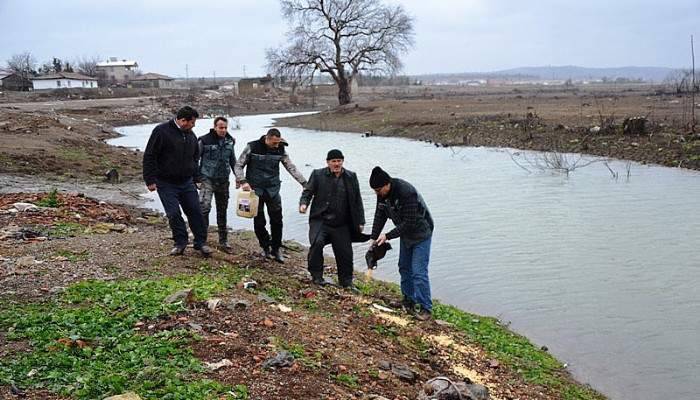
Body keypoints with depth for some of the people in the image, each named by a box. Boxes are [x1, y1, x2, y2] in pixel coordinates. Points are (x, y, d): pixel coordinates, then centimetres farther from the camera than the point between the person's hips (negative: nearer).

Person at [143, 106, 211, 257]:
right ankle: (180, 243, 13)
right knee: (174, 214, -3)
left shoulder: (190, 135, 8)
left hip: (187, 182, 5)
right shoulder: (161, 131, -11)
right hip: (166, 184, -5)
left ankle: (201, 243, 14)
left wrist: (194, 175, 15)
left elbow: (195, 156, 24)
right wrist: (150, 180, -14)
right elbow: (149, 157, -11)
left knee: (195, 212, 4)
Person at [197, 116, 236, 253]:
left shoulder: (229, 141, 5)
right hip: (208, 179, -5)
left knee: (222, 211, 11)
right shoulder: (205, 140, -11)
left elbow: (233, 160, 17)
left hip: (223, 180, 5)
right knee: (204, 207, -18)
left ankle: (223, 242, 20)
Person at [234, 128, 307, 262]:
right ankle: (265, 247, 21)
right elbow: (238, 165, -3)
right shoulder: (252, 147, -9)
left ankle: (276, 249, 13)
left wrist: (304, 183, -5)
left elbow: (291, 168, 3)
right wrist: (243, 181, -18)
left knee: (277, 220, 0)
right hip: (255, 189, -2)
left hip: (273, 189, 2)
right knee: (259, 221, 2)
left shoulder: (280, 150, -1)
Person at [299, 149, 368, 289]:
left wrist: (360, 221, 9)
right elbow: (308, 191, 3)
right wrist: (303, 203, -19)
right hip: (320, 220, -2)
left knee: (345, 252, 3)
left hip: (341, 224, 2)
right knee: (317, 243, -25)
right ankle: (316, 275, -5)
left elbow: (357, 200, 11)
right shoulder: (318, 174, 2)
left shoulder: (351, 177, 8)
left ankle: (346, 281, 24)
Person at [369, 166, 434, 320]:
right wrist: (374, 238, -8)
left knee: (418, 272, -12)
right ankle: (409, 301, 28)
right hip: (405, 233, 8)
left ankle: (426, 308, -4)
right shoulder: (382, 193, -8)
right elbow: (380, 215, 0)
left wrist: (388, 236, -28)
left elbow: (409, 222, -31)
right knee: (404, 267, 15)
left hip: (421, 233, -8)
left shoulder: (406, 192, -34)